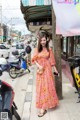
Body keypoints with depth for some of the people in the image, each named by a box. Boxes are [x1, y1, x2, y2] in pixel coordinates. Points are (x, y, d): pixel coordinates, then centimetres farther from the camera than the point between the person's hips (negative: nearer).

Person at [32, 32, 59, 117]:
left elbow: (51, 60, 4)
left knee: (47, 87, -1)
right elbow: (34, 60, 0)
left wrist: (55, 69, 7)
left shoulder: (49, 49, 0)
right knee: (41, 87, 7)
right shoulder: (37, 49, 1)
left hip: (47, 69, -1)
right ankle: (44, 107, 20)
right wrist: (38, 66, -16)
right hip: (40, 70, 1)